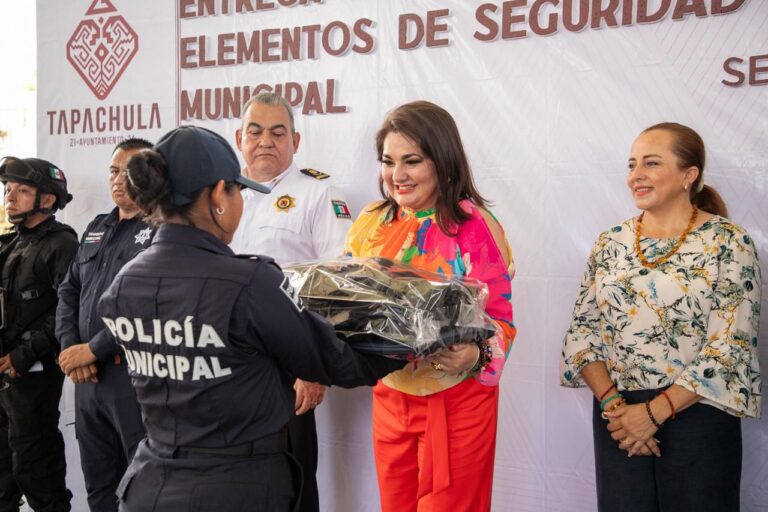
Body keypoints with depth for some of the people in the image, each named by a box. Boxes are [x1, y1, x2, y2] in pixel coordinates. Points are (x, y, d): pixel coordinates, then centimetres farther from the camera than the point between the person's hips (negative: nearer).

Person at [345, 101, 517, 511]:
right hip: (389, 394, 4)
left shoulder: (475, 228, -12)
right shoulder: (371, 223, 2)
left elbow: (500, 319, -12)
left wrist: (474, 355, -32)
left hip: (456, 399, -4)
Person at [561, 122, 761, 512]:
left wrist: (654, 412, -16)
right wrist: (612, 403, -9)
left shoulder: (728, 242, -7)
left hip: (697, 417, -3)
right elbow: (583, 331, 5)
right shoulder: (611, 242, 6)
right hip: (618, 417, 4)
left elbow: (731, 347, -13)